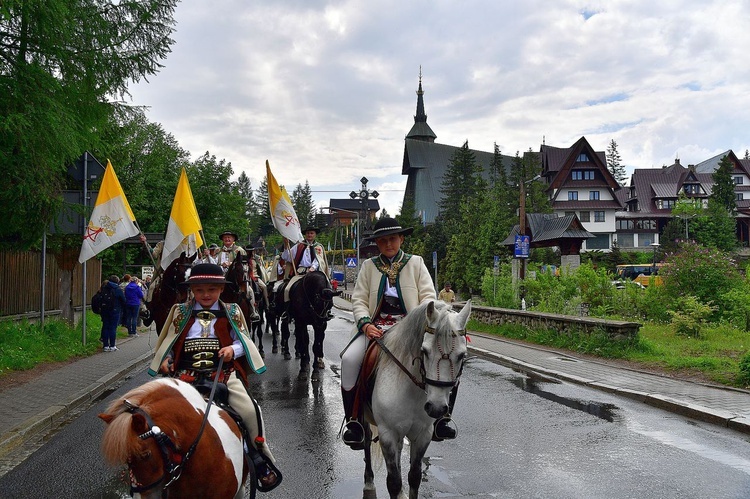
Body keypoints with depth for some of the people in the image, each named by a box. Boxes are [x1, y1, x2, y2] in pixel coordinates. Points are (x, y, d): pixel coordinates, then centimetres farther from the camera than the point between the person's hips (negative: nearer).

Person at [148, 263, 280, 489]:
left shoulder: (231, 313, 11)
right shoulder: (181, 312, 13)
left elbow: (244, 341, 10)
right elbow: (170, 341, 18)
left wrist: (233, 349, -10)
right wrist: (165, 359, 0)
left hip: (224, 371, -1)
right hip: (187, 373, 2)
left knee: (249, 408, -20)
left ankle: (261, 458, 2)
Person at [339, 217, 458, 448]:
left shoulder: (416, 263, 12)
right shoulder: (369, 266, 13)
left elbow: (428, 297, 4)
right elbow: (359, 300, 7)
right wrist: (366, 324, -13)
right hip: (376, 325, 1)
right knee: (349, 359, -26)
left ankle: (442, 416, -14)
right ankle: (353, 420, -14)